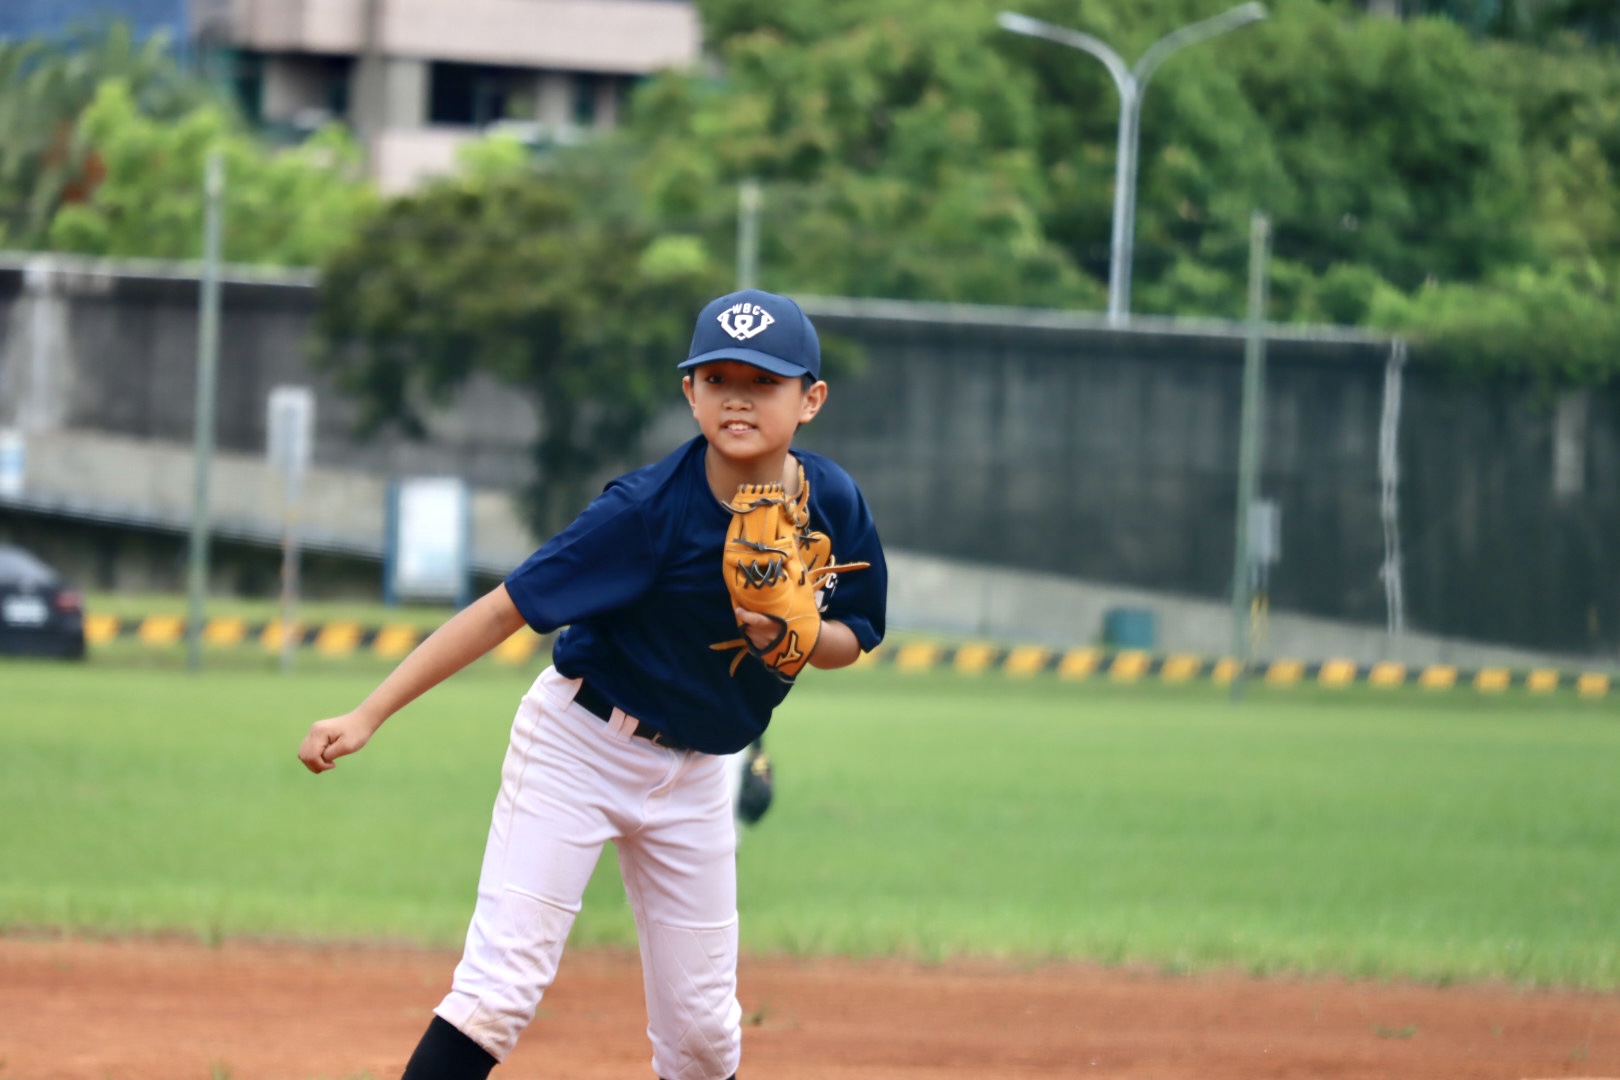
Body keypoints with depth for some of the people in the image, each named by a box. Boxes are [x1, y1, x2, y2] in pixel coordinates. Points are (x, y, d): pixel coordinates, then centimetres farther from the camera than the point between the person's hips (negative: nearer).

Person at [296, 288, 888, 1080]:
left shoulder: (832, 504, -8)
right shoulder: (648, 508, -23)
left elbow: (854, 637, 7)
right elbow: (505, 608, -22)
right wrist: (367, 716, -27)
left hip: (694, 771, 5)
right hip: (577, 746, -5)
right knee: (498, 991, -16)